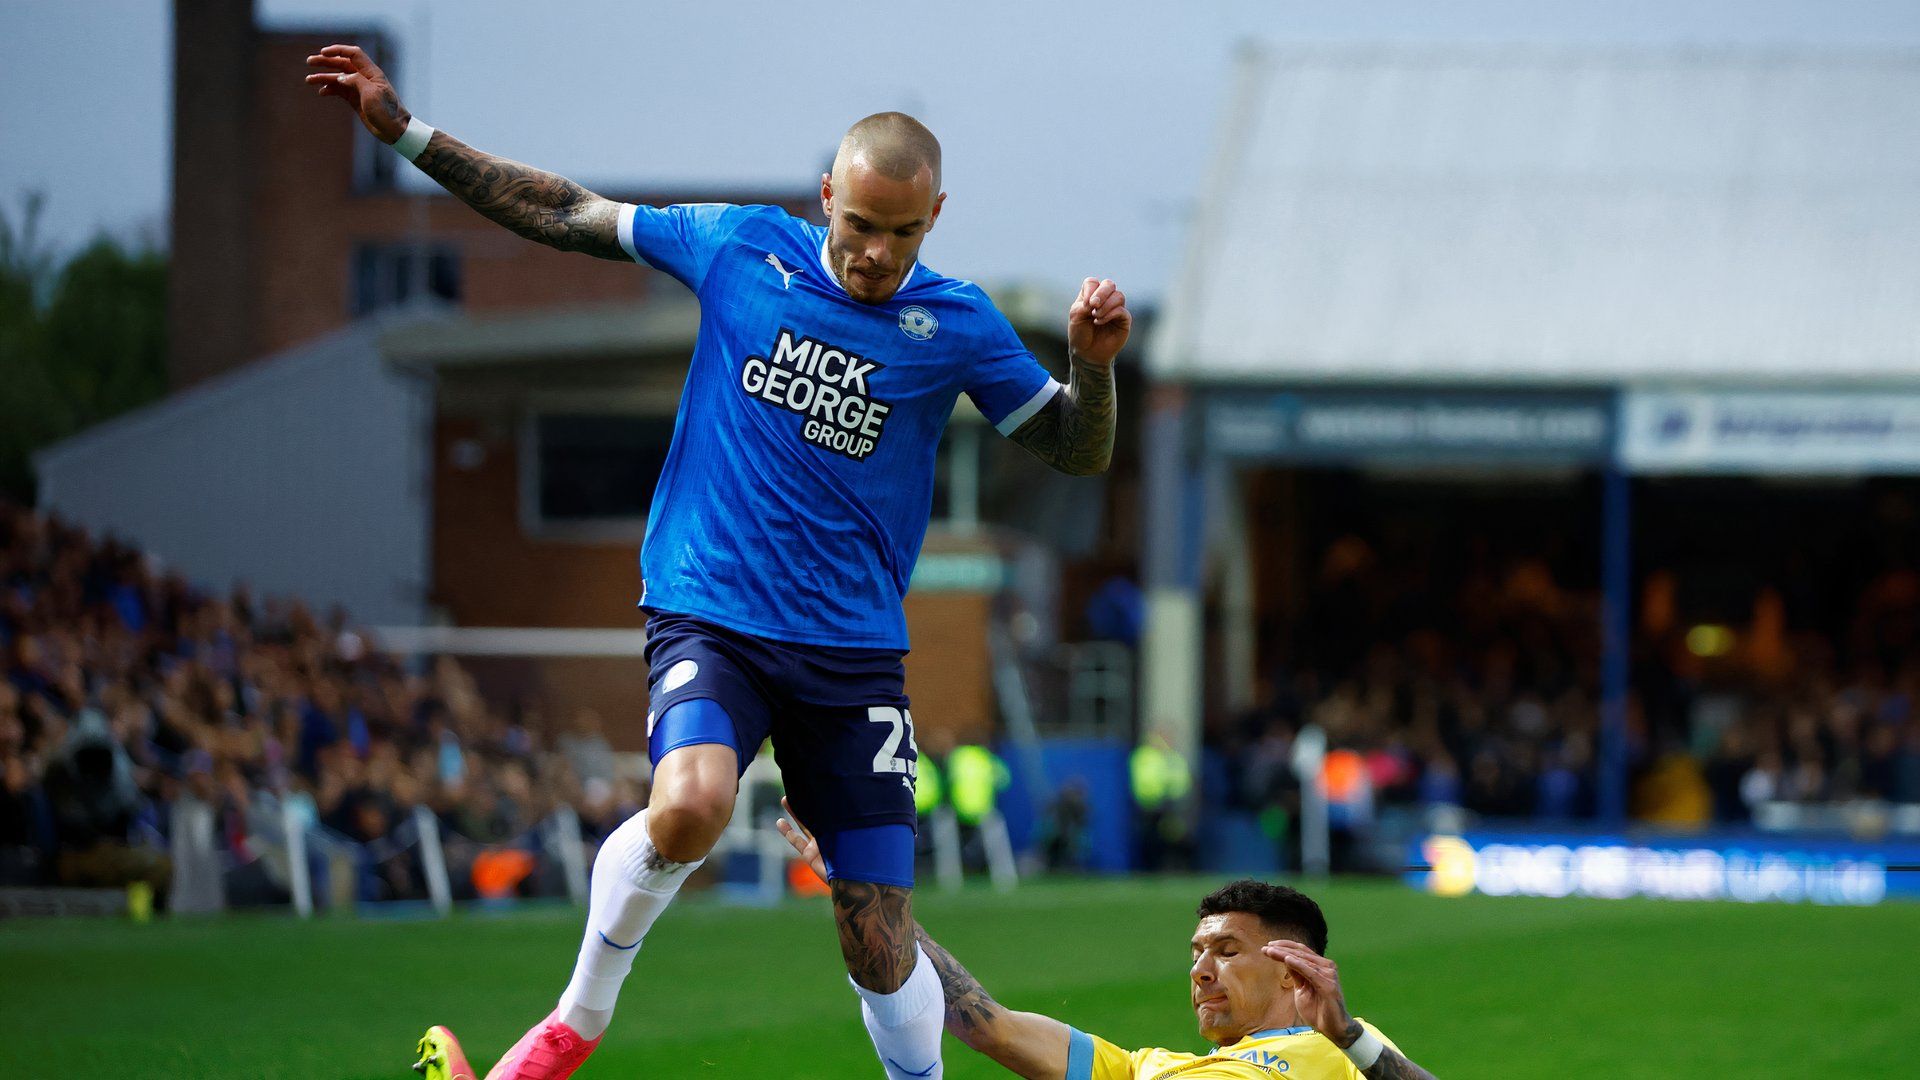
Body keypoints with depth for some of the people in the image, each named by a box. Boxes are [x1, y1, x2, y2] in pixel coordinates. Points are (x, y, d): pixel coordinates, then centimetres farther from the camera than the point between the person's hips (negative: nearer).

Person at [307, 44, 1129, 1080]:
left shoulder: (954, 324, 2)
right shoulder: (740, 247, 1)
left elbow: (1076, 453, 8)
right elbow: (568, 216, 10)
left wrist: (1094, 365, -14)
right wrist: (405, 131, 9)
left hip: (854, 654, 1)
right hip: (708, 619, -1)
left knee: (881, 949, -3)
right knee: (691, 804, -31)